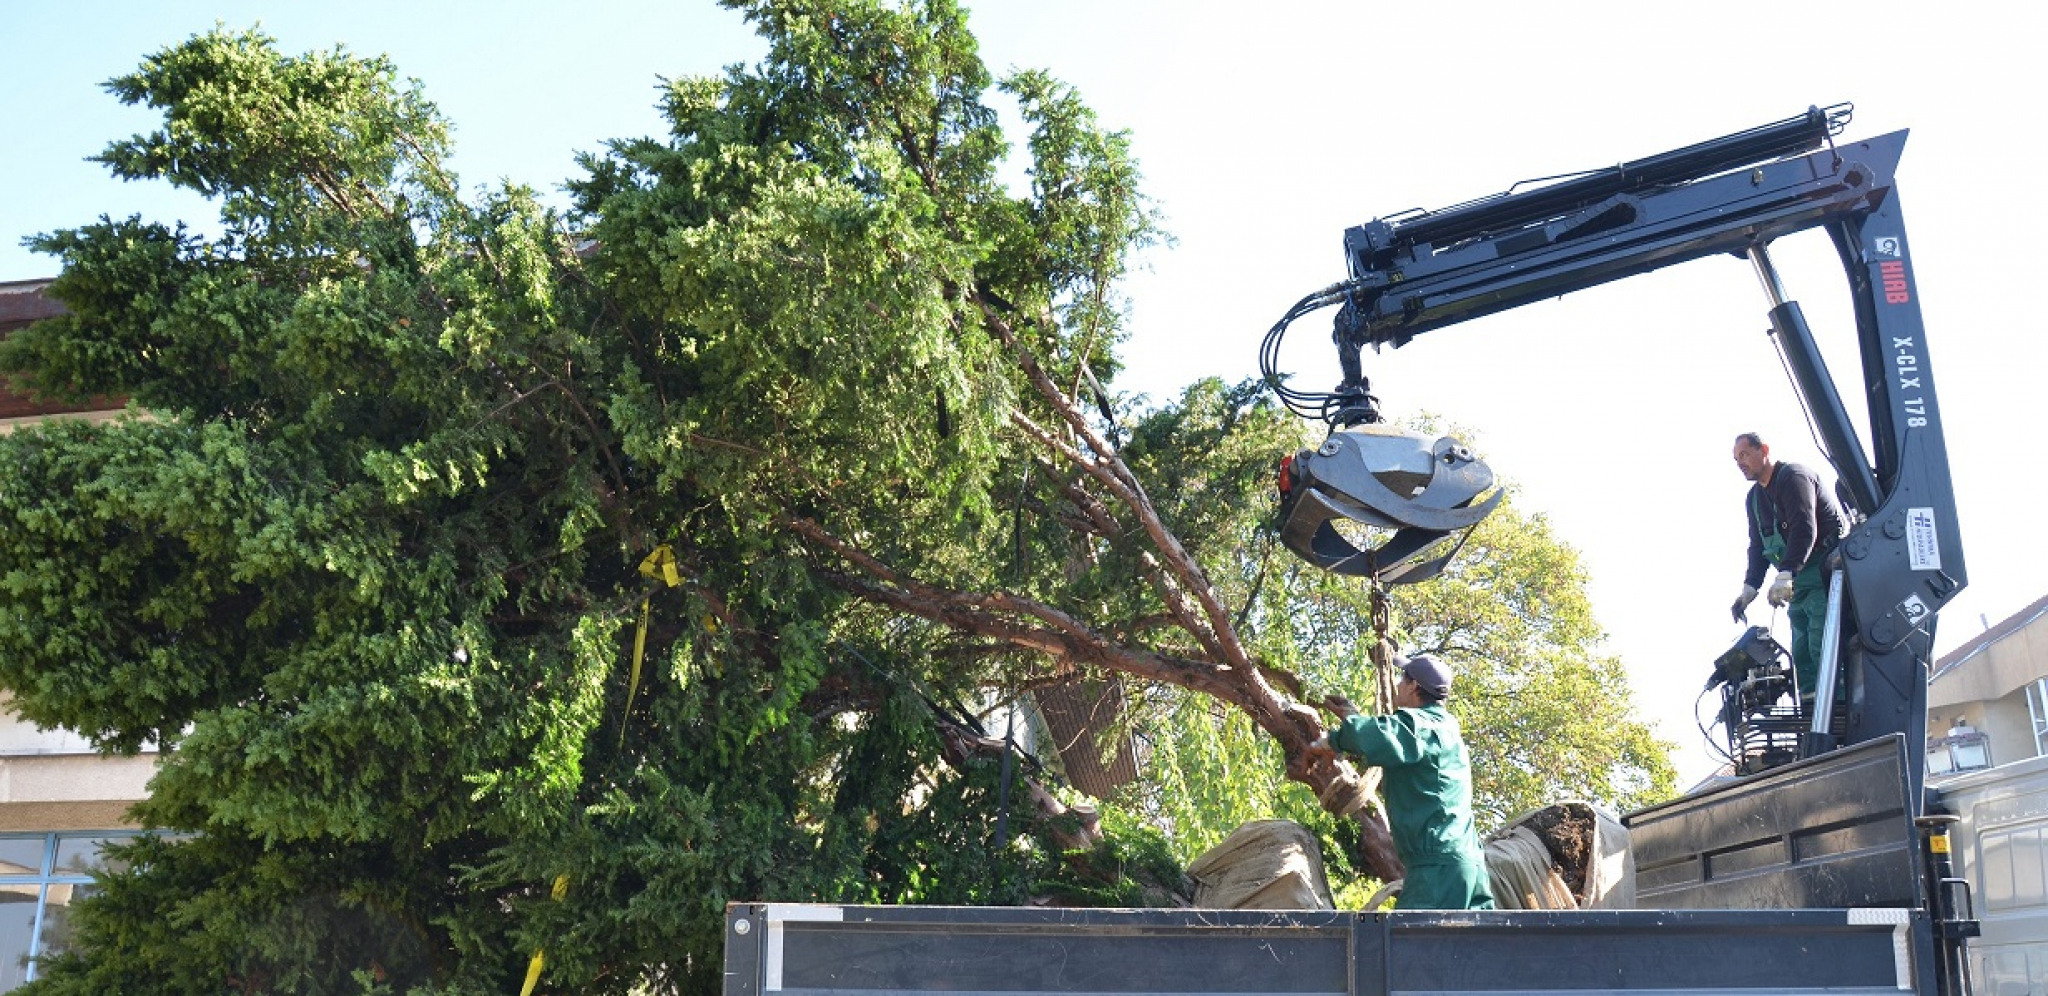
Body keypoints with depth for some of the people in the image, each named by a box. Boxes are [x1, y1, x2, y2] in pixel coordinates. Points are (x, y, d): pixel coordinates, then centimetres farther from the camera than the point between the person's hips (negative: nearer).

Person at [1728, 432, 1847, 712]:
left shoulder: (1793, 477, -12)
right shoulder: (1754, 498, 17)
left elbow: (1804, 529, -24)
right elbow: (1758, 547, 19)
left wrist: (1785, 575, -32)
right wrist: (1749, 589, 7)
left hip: (1826, 570, -9)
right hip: (1799, 580, 9)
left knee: (1821, 644, -17)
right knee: (1801, 649, 4)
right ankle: (1809, 708, 4)